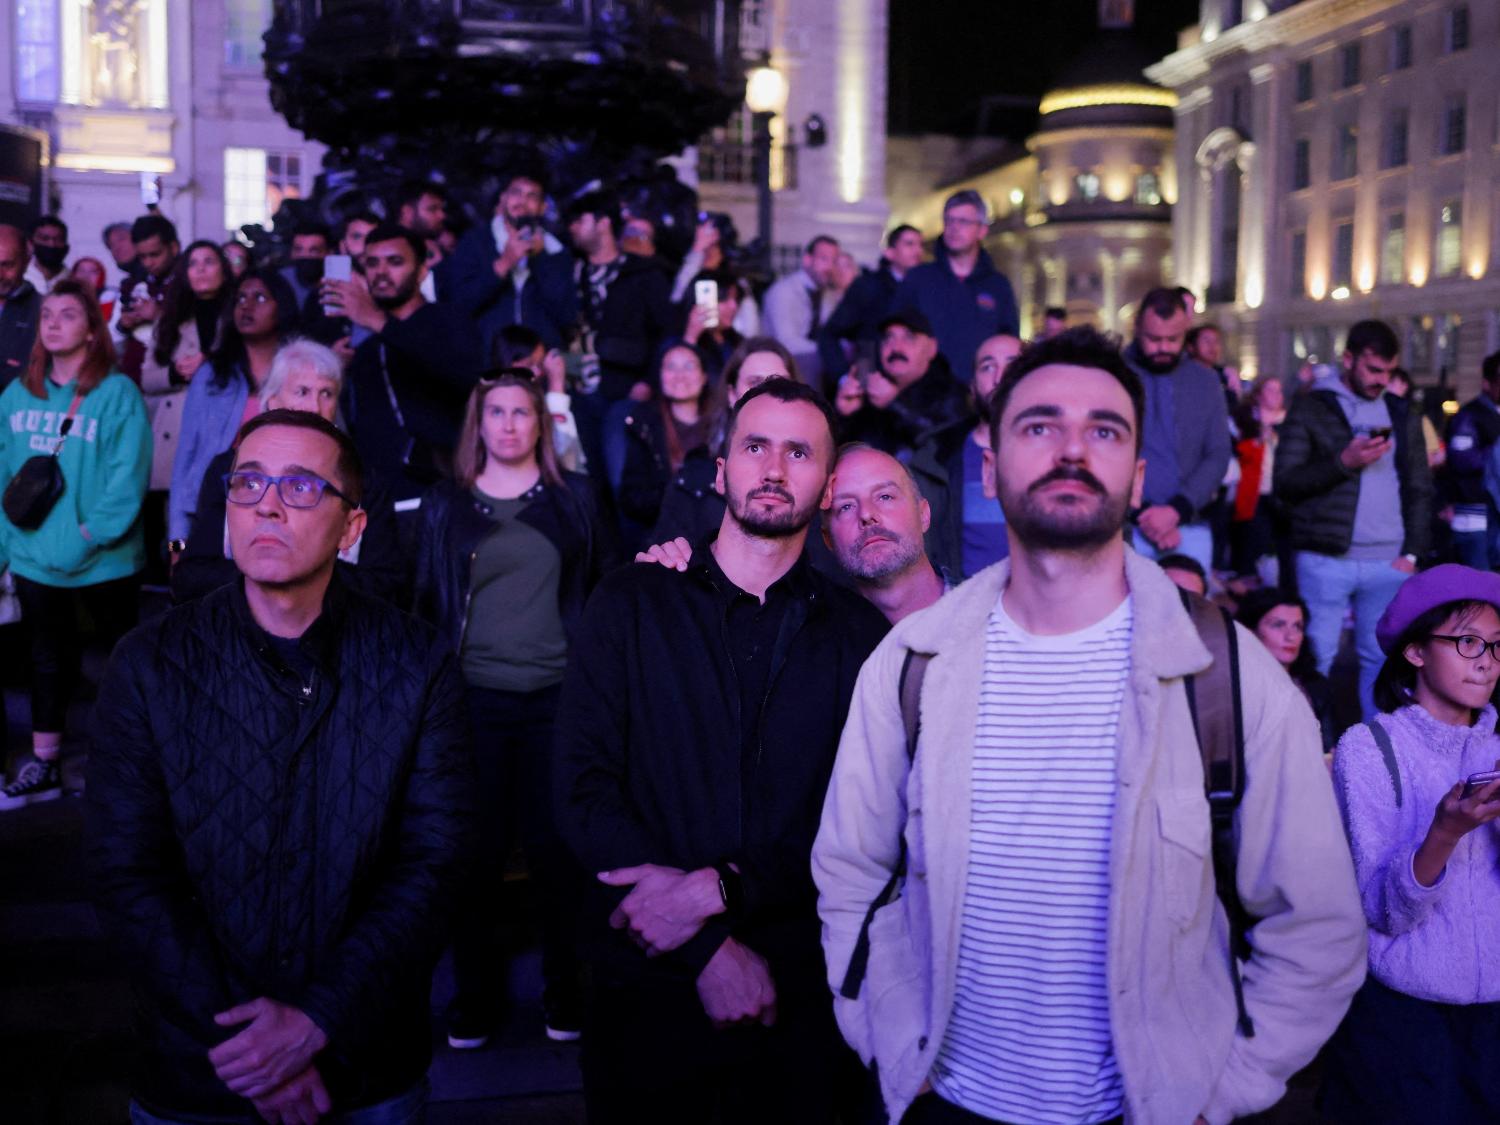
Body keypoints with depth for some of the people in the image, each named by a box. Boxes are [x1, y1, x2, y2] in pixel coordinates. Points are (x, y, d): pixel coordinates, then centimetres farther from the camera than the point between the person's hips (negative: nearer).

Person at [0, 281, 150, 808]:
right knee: (48, 657, 16)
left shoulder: (117, 393, -10)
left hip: (104, 561, -5)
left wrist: (91, 534, -21)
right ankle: (44, 766, 26)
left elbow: (127, 476, -16)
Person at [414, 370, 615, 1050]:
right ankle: (474, 998, 21)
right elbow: (427, 601, 10)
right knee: (476, 852, 5)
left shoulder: (574, 497, 7)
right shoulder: (444, 504, 8)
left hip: (557, 696, 0)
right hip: (473, 698, 0)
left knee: (556, 849, 5)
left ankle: (565, 994, 20)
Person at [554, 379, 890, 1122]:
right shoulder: (630, 605, 1)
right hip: (646, 985, 0)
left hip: (800, 993, 1)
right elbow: (583, 790, -7)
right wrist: (708, 948, -15)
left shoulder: (858, 635, 2)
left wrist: (718, 889, -19)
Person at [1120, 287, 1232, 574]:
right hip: (1126, 527, -3)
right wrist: (1142, 514, -11)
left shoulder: (1206, 381, 11)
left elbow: (1218, 456, 4)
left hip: (1190, 529, 3)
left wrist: (1176, 510, -11)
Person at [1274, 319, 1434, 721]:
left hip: (1388, 564, 3)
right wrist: (1343, 462, -16)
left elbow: (1420, 489, 14)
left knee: (1382, 659, 6)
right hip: (1325, 562, -3)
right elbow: (1284, 483, -5)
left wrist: (1412, 551, 4)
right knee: (1316, 659, 1)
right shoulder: (1311, 409, 2)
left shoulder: (1403, 416, 14)